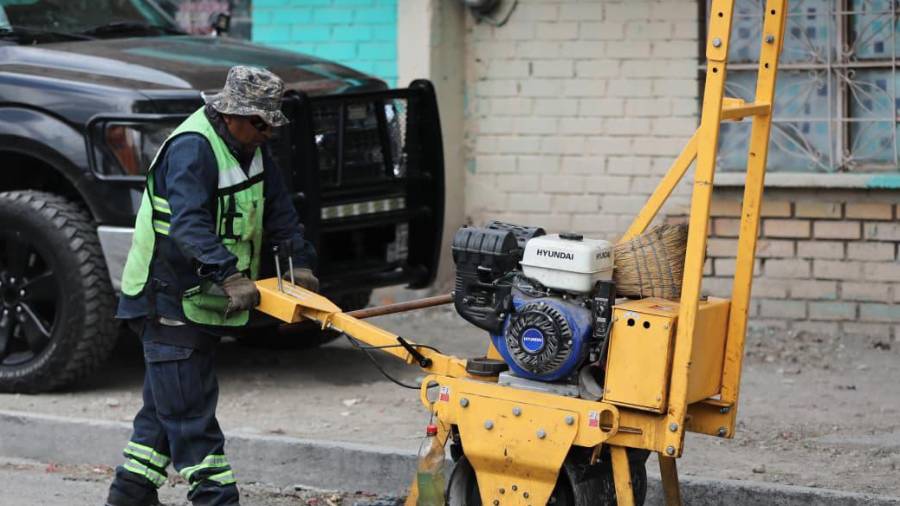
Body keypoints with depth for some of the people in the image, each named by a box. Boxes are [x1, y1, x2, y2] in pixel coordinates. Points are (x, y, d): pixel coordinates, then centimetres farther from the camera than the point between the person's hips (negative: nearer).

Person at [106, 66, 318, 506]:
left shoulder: (250, 148, 9)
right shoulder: (192, 148, -22)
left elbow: (278, 211, 16)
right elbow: (189, 224, -35)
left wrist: (300, 262, 6)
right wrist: (231, 275, -44)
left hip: (205, 299, 10)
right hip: (168, 299, -10)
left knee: (167, 404, 15)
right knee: (189, 409, -9)